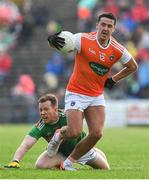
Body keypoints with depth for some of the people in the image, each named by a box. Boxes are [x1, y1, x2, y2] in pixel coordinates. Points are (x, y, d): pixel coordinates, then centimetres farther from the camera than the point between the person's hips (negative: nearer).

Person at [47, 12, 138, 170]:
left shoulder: (118, 50, -5)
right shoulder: (83, 39, -16)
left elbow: (132, 66, 13)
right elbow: (59, 43, -17)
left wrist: (113, 80, 5)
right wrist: (52, 39, -41)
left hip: (97, 96, 4)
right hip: (76, 93, -4)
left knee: (97, 133, -12)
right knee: (74, 132, -18)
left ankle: (69, 162, 6)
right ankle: (59, 136, 21)